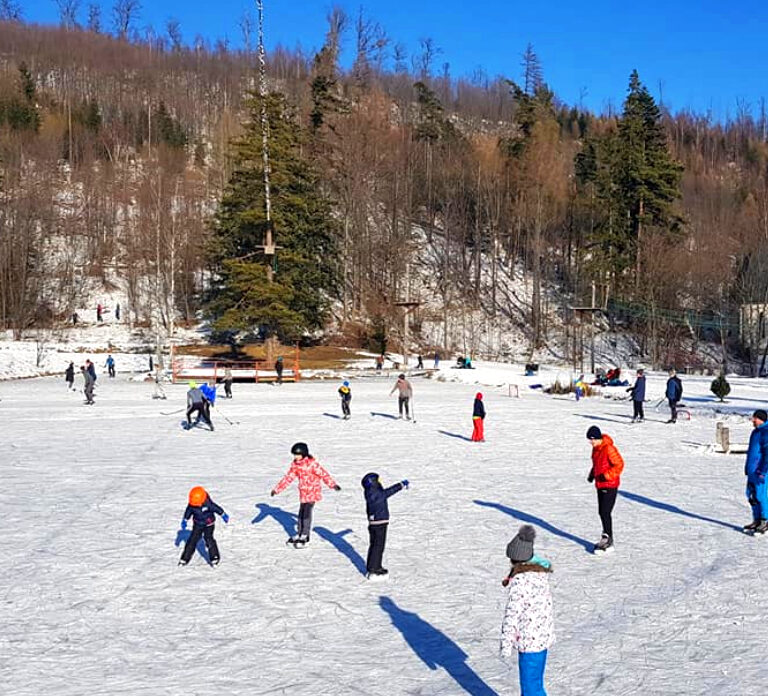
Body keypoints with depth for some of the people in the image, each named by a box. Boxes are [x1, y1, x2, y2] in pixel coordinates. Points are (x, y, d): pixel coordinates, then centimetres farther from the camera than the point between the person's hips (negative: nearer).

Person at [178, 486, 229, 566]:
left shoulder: (208, 503, -26)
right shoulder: (191, 505, -15)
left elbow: (216, 508, -13)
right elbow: (188, 512, 3)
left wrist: (224, 515, -5)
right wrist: (184, 520, 11)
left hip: (208, 524, -3)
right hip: (197, 525, 3)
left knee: (208, 538, -18)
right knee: (192, 540, -1)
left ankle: (214, 557, -9)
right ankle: (185, 558, 9)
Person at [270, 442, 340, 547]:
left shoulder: (312, 463, -18)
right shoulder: (295, 465, 2)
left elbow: (323, 474, -19)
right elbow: (288, 477, 9)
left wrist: (333, 484, -27)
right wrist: (277, 489, 9)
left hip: (313, 492, -7)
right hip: (303, 492, 7)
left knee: (307, 513, -12)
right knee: (301, 513, 12)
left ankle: (305, 537, -4)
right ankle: (299, 534, 24)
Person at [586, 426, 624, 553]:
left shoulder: (609, 449, -20)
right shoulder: (596, 448, 8)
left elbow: (619, 465, -19)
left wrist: (606, 476, -22)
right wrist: (592, 474, 8)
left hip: (610, 486, -9)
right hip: (600, 485, 9)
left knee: (605, 513, -10)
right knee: (601, 512, 12)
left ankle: (608, 540, -1)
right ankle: (607, 540, 21)